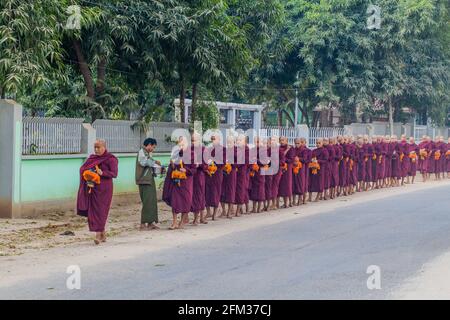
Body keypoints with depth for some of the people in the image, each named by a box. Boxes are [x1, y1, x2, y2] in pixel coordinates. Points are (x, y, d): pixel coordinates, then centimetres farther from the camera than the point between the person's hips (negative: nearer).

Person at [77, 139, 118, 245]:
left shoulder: (110, 159, -3)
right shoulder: (92, 158, 16)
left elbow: (114, 173, -11)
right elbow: (83, 168, 13)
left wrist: (102, 173, -25)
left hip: (104, 189, -6)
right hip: (92, 188, 6)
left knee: (100, 211, -9)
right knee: (92, 211, 5)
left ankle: (98, 234, -11)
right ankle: (103, 235, 16)